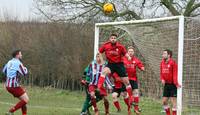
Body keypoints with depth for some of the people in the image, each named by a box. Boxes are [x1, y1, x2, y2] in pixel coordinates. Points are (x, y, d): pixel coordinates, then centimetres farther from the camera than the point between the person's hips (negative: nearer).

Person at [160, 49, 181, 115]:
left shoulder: (173, 62, -13)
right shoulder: (162, 63, 8)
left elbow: (175, 74, -18)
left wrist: (176, 83, -29)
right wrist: (162, 79, -5)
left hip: (173, 85, -7)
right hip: (166, 85, 7)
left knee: (173, 101, -6)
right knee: (164, 101, 9)